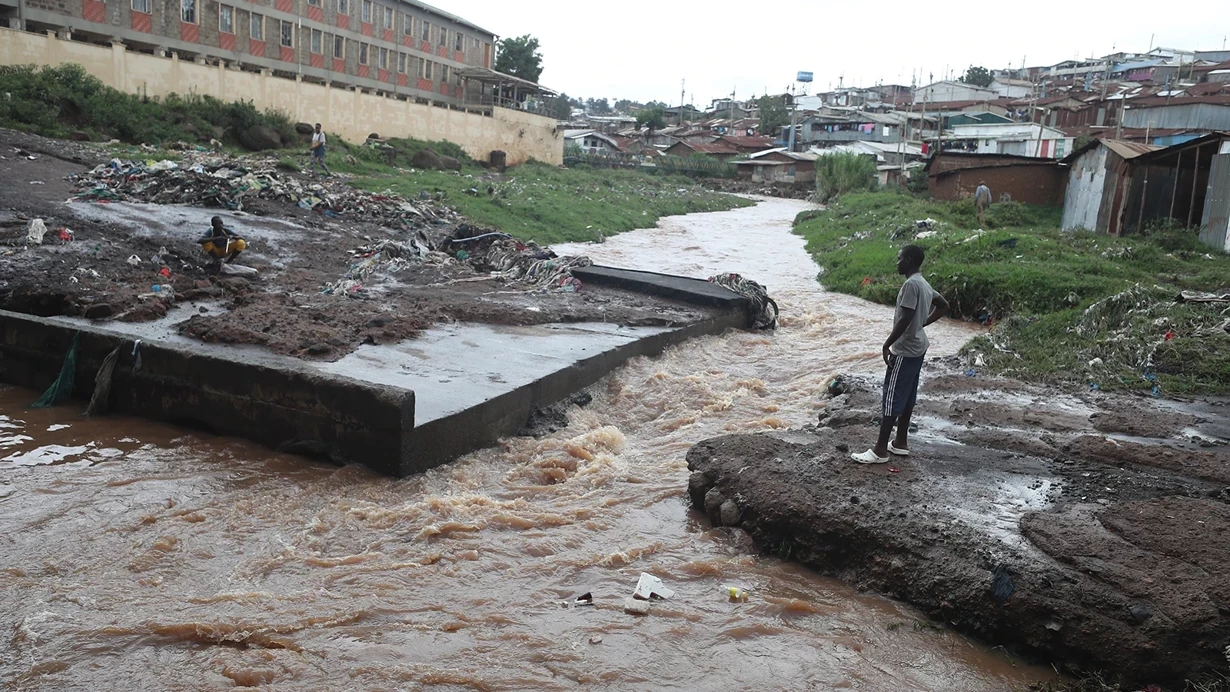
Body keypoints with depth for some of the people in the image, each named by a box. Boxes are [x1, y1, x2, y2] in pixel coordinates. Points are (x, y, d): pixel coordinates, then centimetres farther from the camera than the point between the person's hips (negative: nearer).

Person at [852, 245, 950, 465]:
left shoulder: (911, 284, -21)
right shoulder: (924, 284, 10)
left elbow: (905, 319, -25)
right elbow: (943, 306, 22)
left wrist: (887, 345, -18)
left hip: (905, 350, -10)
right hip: (917, 348, 10)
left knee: (892, 397, -6)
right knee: (907, 397, 16)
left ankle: (880, 450, -2)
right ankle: (901, 442, 25)